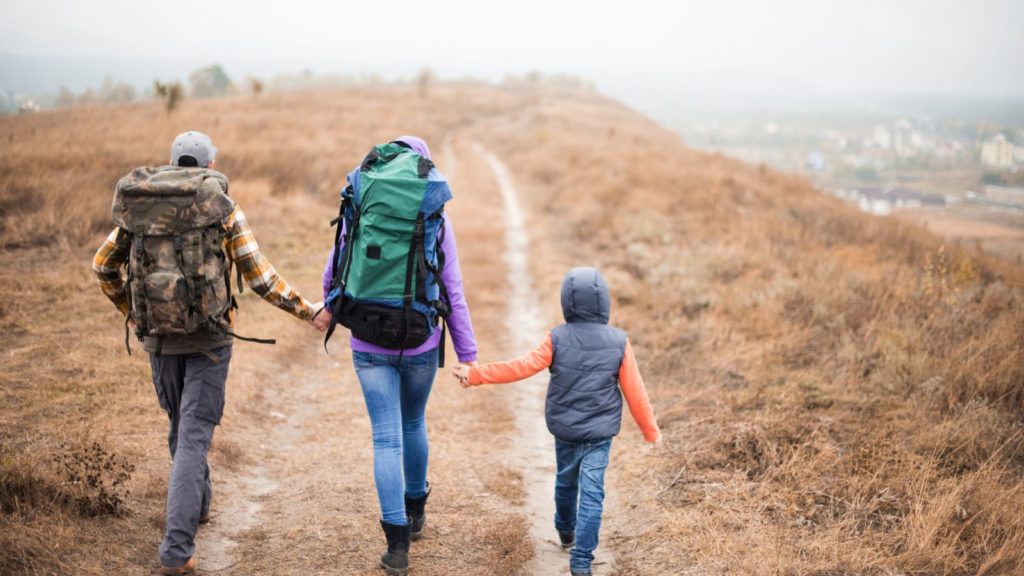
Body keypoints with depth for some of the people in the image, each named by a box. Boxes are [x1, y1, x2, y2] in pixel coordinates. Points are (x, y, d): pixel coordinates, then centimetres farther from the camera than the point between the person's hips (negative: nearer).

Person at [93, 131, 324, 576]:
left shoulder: (138, 206, 5)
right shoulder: (224, 209, -6)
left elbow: (103, 265, 14)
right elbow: (260, 278, -8)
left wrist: (129, 312, 28)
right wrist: (307, 310, 3)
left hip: (158, 337, 4)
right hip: (209, 338, -4)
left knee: (181, 424, 24)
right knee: (194, 435, -3)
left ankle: (198, 502, 45)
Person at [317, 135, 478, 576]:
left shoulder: (359, 212, -3)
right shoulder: (436, 220, -5)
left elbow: (333, 272, 9)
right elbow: (453, 294, -5)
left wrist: (331, 308, 31)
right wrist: (467, 355, 1)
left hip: (370, 346, -1)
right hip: (421, 345, 1)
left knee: (387, 439, 2)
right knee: (414, 424, 23)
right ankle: (415, 511, 41)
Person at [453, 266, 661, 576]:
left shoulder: (557, 338, -9)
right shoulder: (619, 342, -7)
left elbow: (522, 367, -14)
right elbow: (634, 391, -4)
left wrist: (476, 374, -11)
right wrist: (650, 430, 8)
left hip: (564, 428, 2)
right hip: (600, 432, -2)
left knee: (566, 480, 24)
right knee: (592, 492, -2)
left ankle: (566, 532, 47)